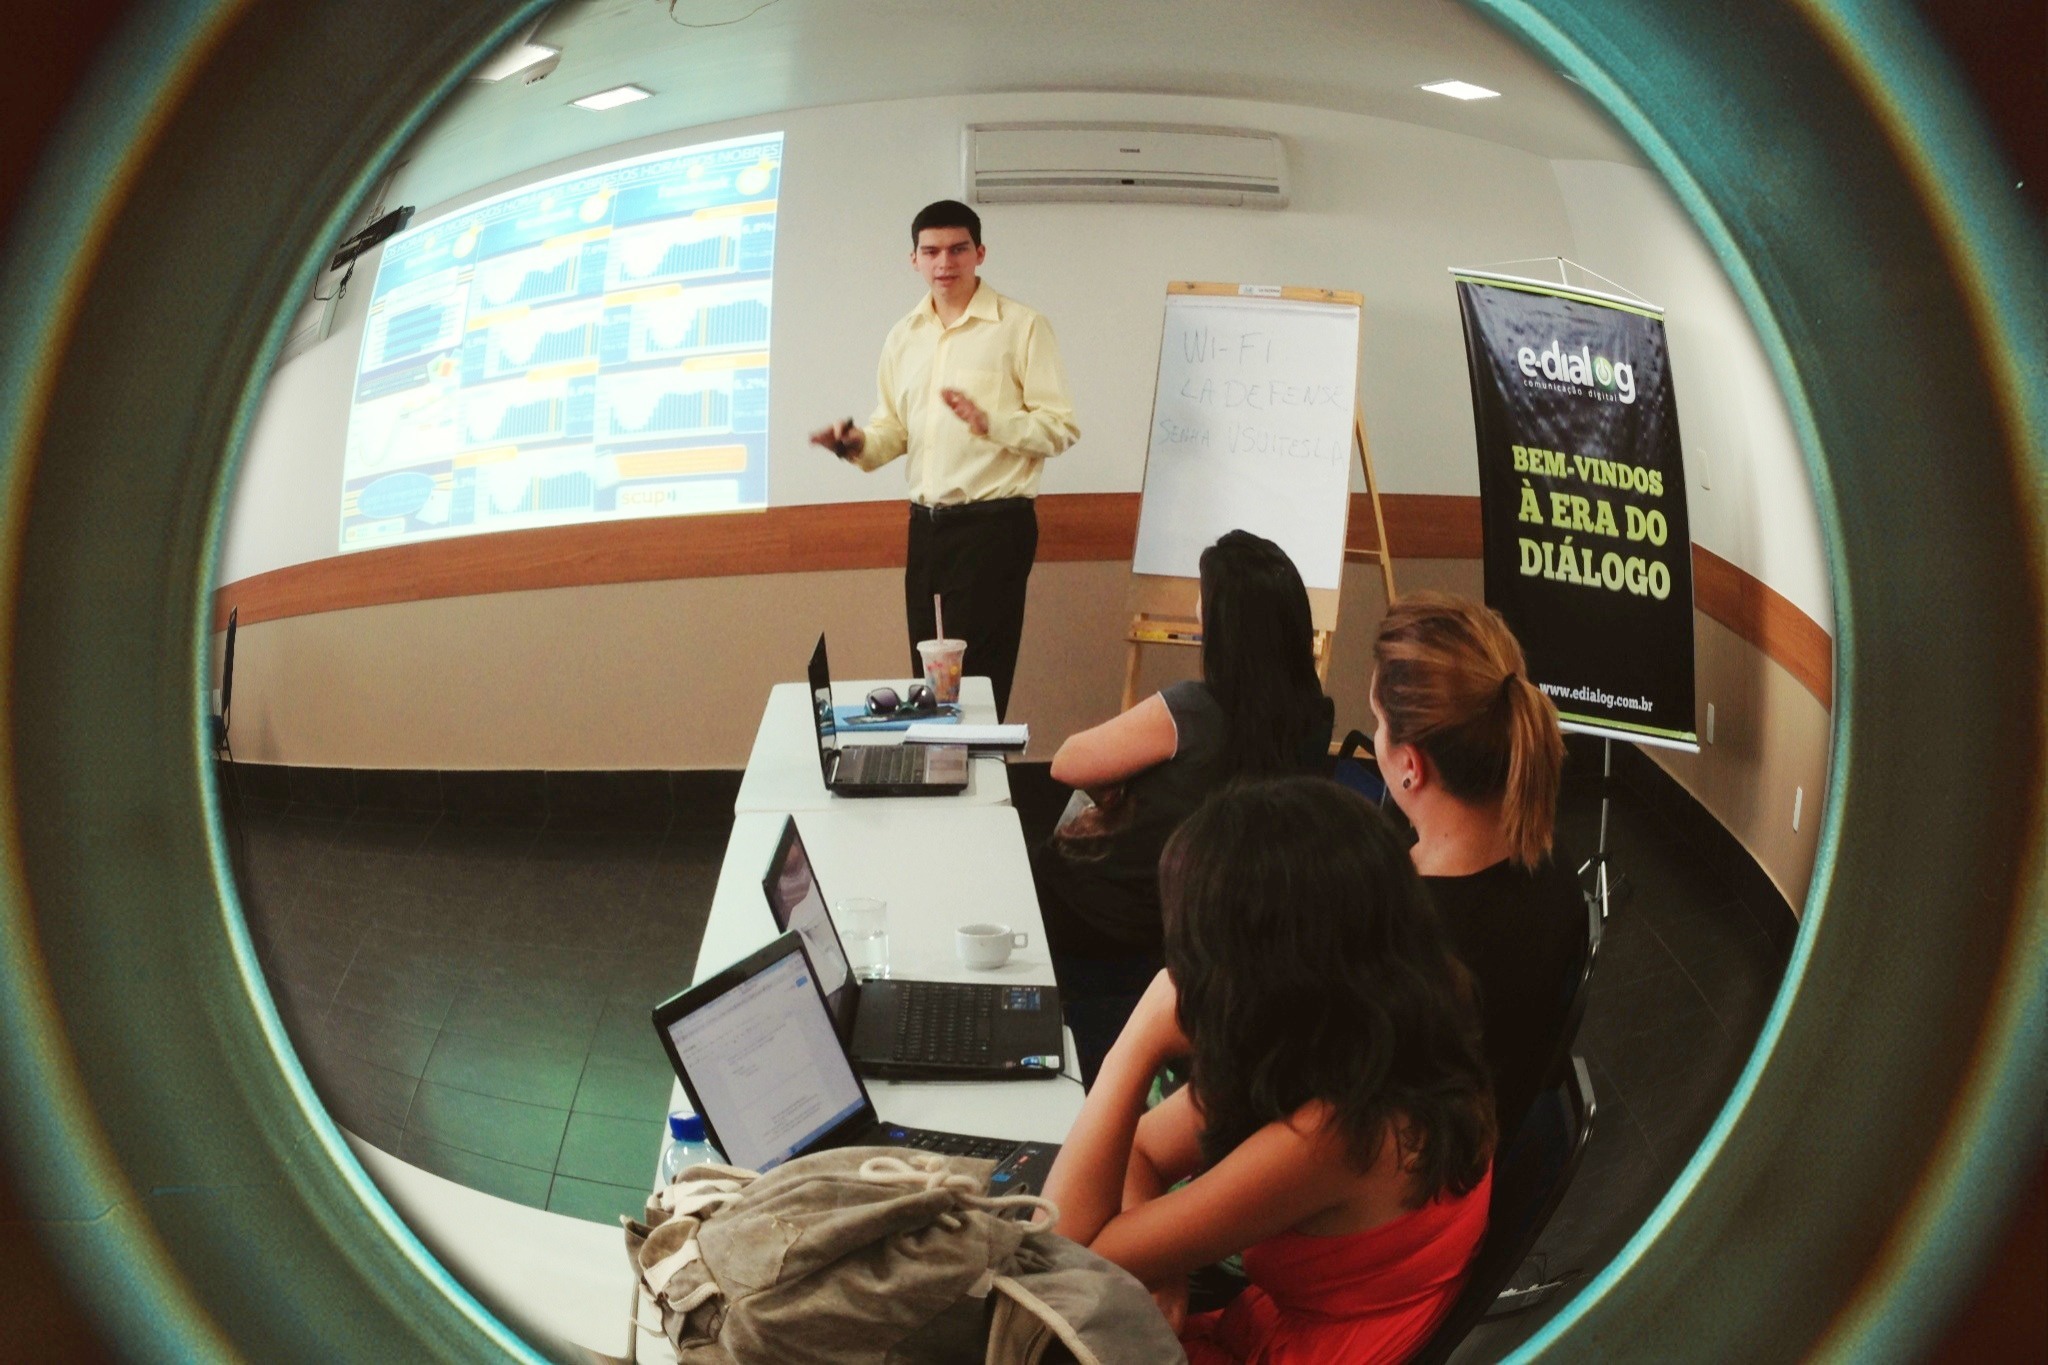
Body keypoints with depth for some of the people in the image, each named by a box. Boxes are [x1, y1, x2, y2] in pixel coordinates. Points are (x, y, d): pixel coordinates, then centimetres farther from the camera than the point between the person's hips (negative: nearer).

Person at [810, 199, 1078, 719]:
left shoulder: (1021, 327, -5)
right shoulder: (903, 337, 13)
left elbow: (1061, 427, -9)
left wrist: (990, 423, -24)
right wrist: (861, 444, -3)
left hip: (994, 525, -6)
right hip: (926, 525, 6)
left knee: (977, 681, -4)